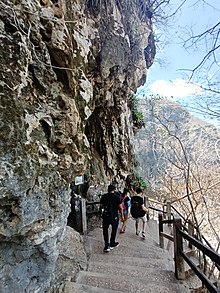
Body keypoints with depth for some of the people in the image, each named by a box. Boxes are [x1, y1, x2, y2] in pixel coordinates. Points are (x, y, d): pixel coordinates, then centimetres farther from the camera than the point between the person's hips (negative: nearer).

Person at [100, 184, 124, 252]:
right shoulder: (117, 197, -12)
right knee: (114, 230, 20)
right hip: (114, 216, -1)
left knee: (105, 230, 14)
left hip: (105, 216, 1)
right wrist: (122, 215, 5)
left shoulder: (103, 196, -5)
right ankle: (112, 244, 30)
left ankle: (107, 246, 10)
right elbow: (120, 207, -9)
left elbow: (101, 206, 3)